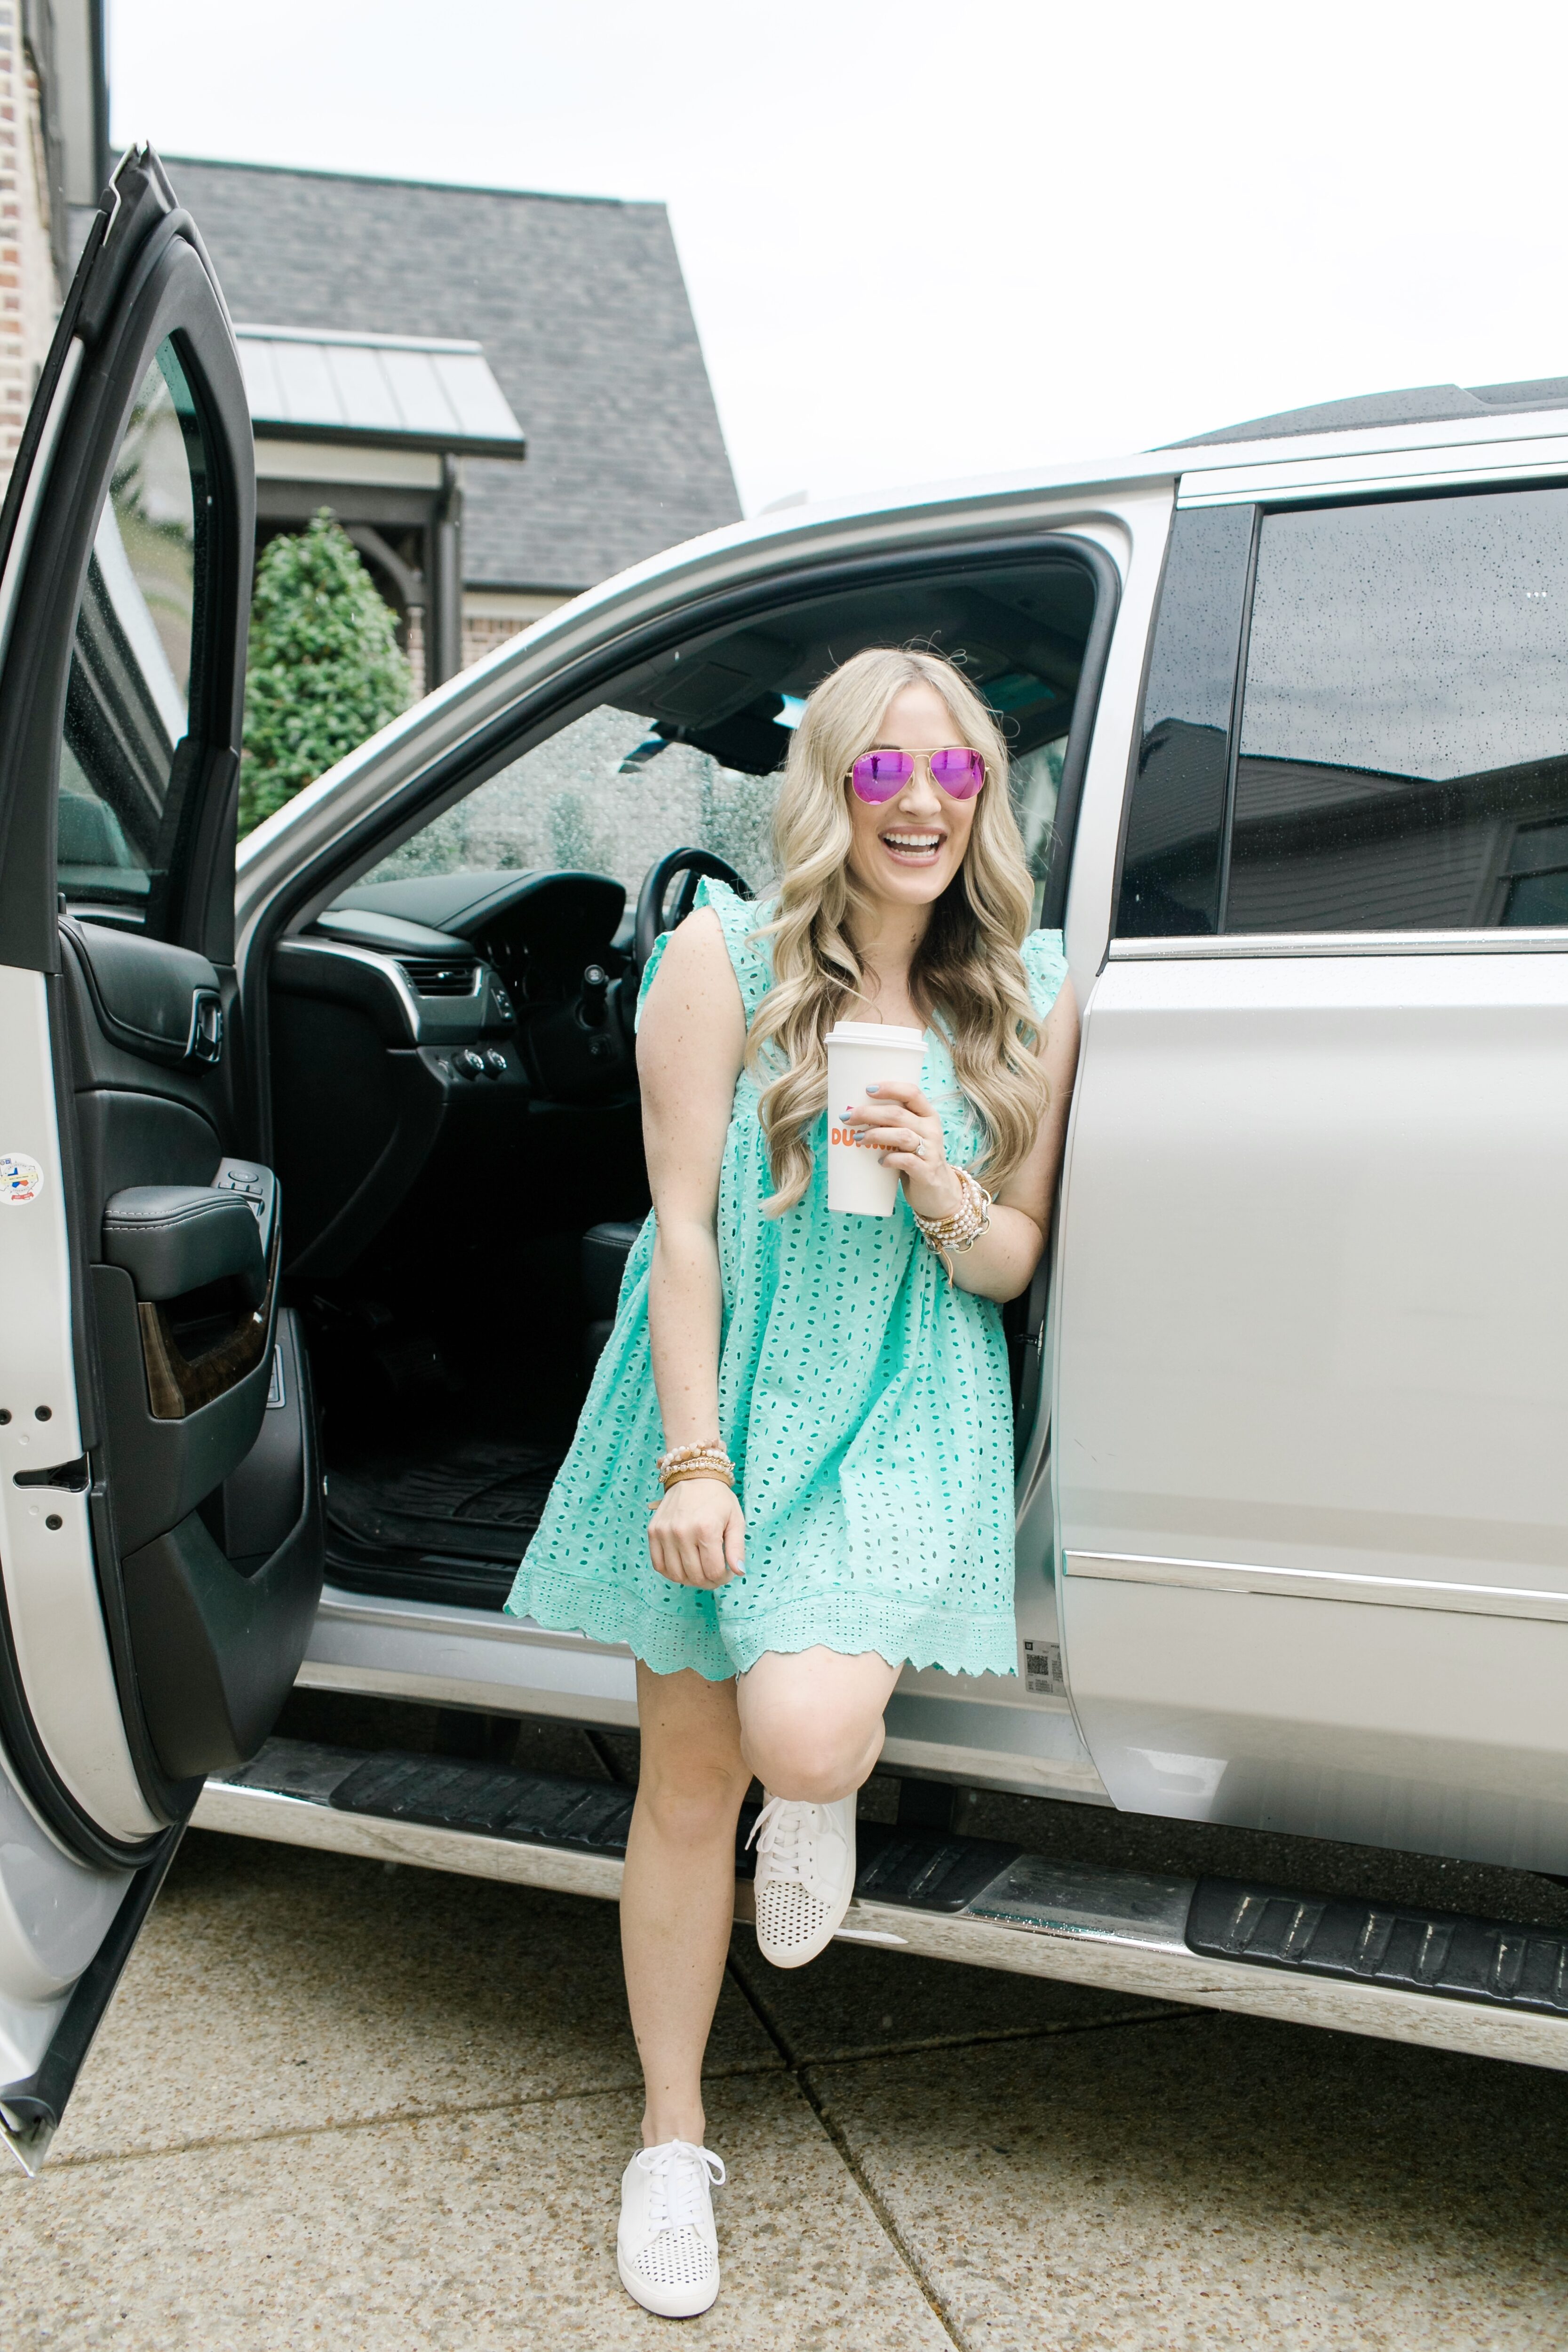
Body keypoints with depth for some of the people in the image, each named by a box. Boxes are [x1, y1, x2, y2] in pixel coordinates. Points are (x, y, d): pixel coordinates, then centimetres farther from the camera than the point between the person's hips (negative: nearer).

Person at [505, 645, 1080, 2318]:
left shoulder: (1026, 998, 0)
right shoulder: (726, 958, -6)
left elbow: (1017, 1266, 5)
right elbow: (683, 1227, -8)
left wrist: (947, 1198, -17)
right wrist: (694, 1460, -14)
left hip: (904, 1419, 1)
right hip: (724, 1399, 0)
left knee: (808, 1734, -24)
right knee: (686, 1786, 8)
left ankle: (815, 1801, 17)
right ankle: (670, 2137, 30)